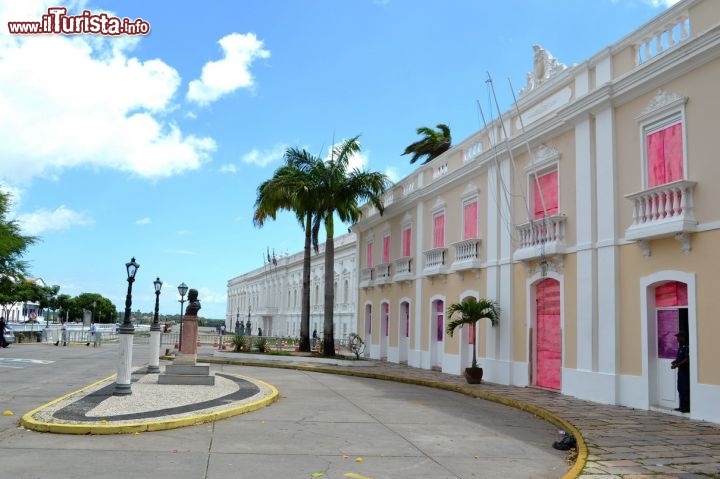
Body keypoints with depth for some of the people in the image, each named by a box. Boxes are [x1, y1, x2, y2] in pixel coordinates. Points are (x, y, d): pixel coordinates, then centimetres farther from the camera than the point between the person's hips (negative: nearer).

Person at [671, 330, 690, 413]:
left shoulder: (687, 347, -16)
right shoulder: (680, 347, 13)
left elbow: (687, 359, -21)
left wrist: (677, 365, -22)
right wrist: (675, 361, 4)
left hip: (685, 370, -10)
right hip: (681, 370, 10)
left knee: (685, 389, -5)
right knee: (680, 388, 12)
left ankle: (687, 407, 0)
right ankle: (682, 406, 19)